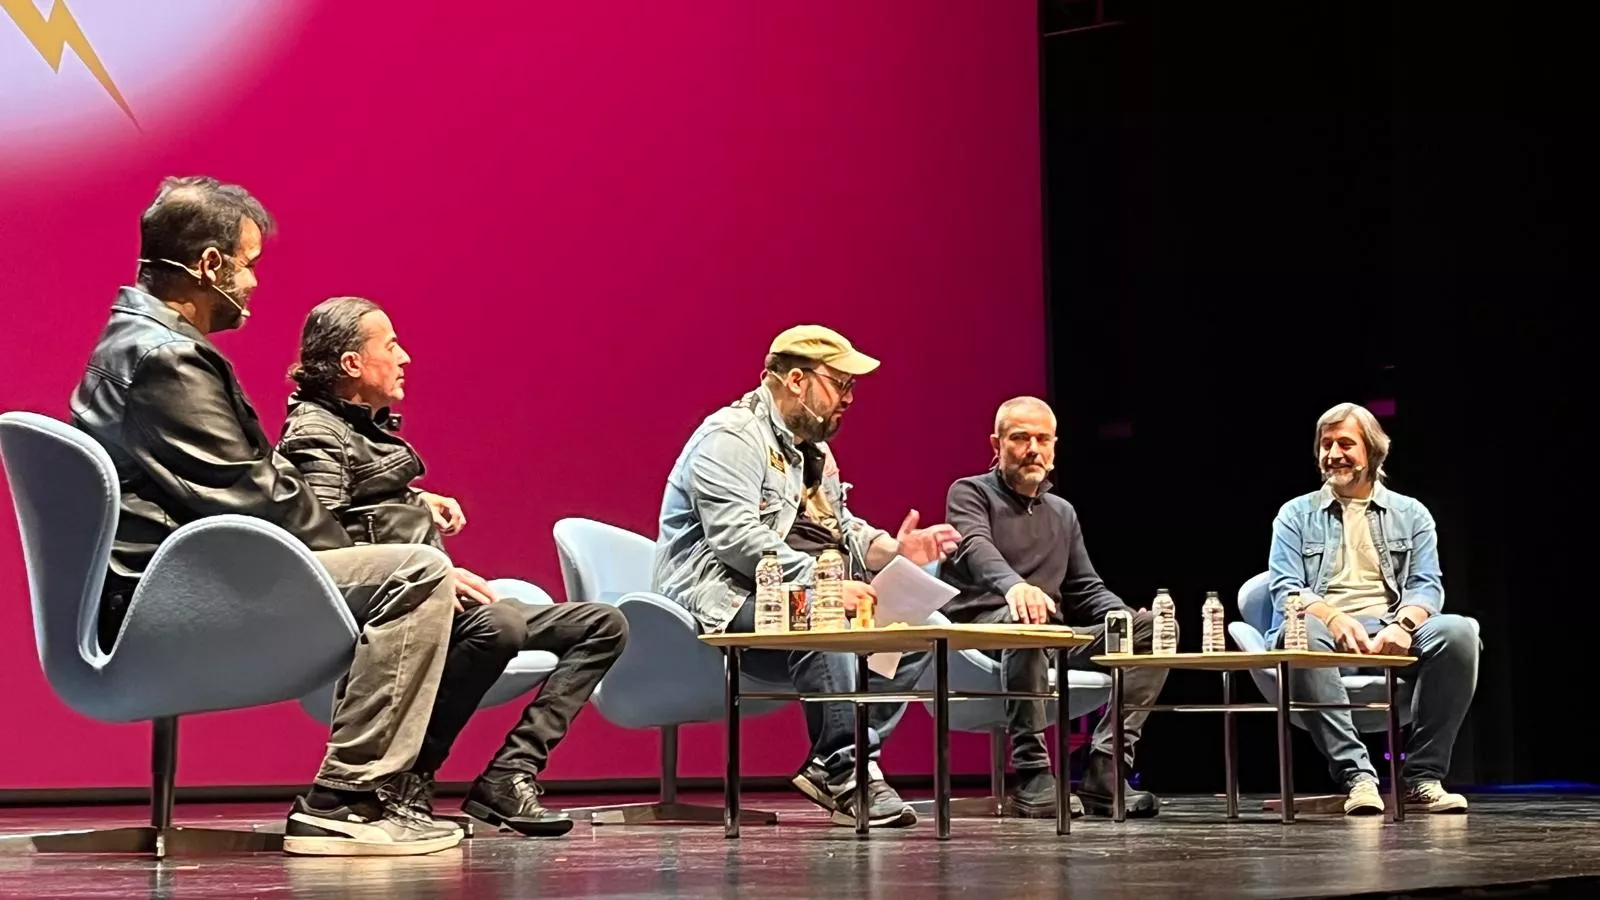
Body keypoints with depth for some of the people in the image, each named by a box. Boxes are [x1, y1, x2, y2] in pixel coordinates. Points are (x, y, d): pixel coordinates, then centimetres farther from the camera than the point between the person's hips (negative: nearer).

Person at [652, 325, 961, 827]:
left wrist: (891, 550, 1)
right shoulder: (733, 437, -10)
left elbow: (843, 531, 23)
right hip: (725, 600, -10)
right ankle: (846, 768, -27)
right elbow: (736, 538, -23)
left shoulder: (814, 450, 23)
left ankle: (829, 766, -14)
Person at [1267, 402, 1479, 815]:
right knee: (1300, 631, -38)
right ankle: (1357, 776, -39)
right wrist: (1332, 617, -19)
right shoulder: (1296, 514, 17)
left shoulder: (1411, 514, 20)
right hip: (1327, 630, -1)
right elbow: (1285, 589, 3)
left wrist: (1404, 624, -17)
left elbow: (1426, 585, 7)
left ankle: (1422, 777, -25)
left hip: (1392, 631, 1)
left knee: (1459, 631, -30)